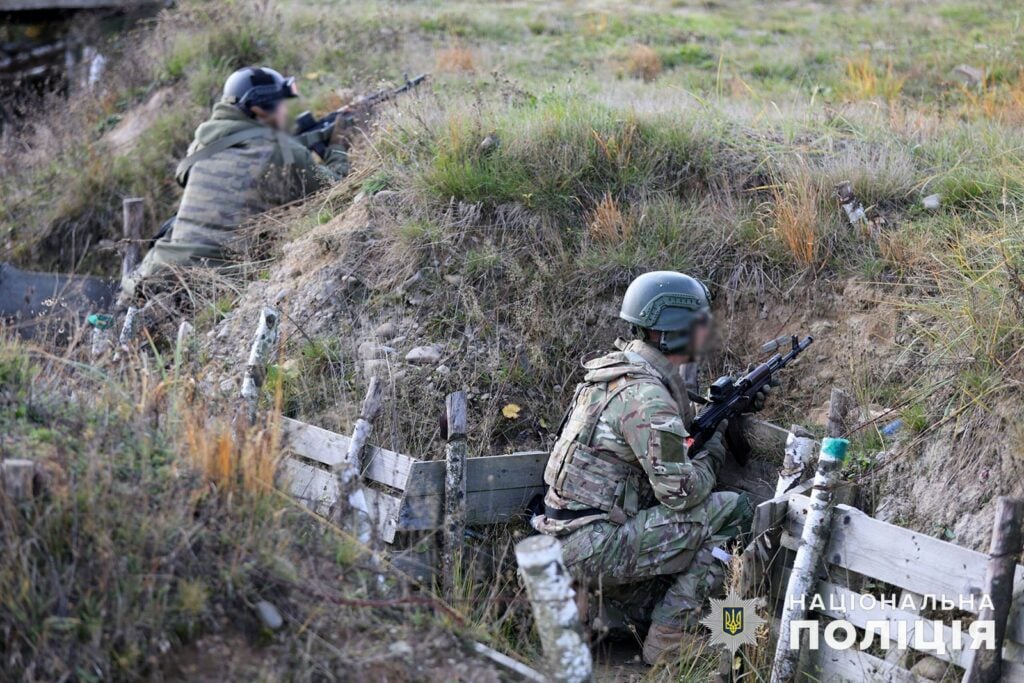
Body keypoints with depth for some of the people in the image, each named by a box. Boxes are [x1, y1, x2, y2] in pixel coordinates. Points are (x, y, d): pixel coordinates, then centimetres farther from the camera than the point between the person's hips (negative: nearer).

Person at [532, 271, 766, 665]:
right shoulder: (645, 394, -20)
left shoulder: (624, 366, 10)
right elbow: (681, 492, -19)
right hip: (594, 547, -10)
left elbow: (675, 426, 25)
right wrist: (713, 454, 0)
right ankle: (667, 648, -4)